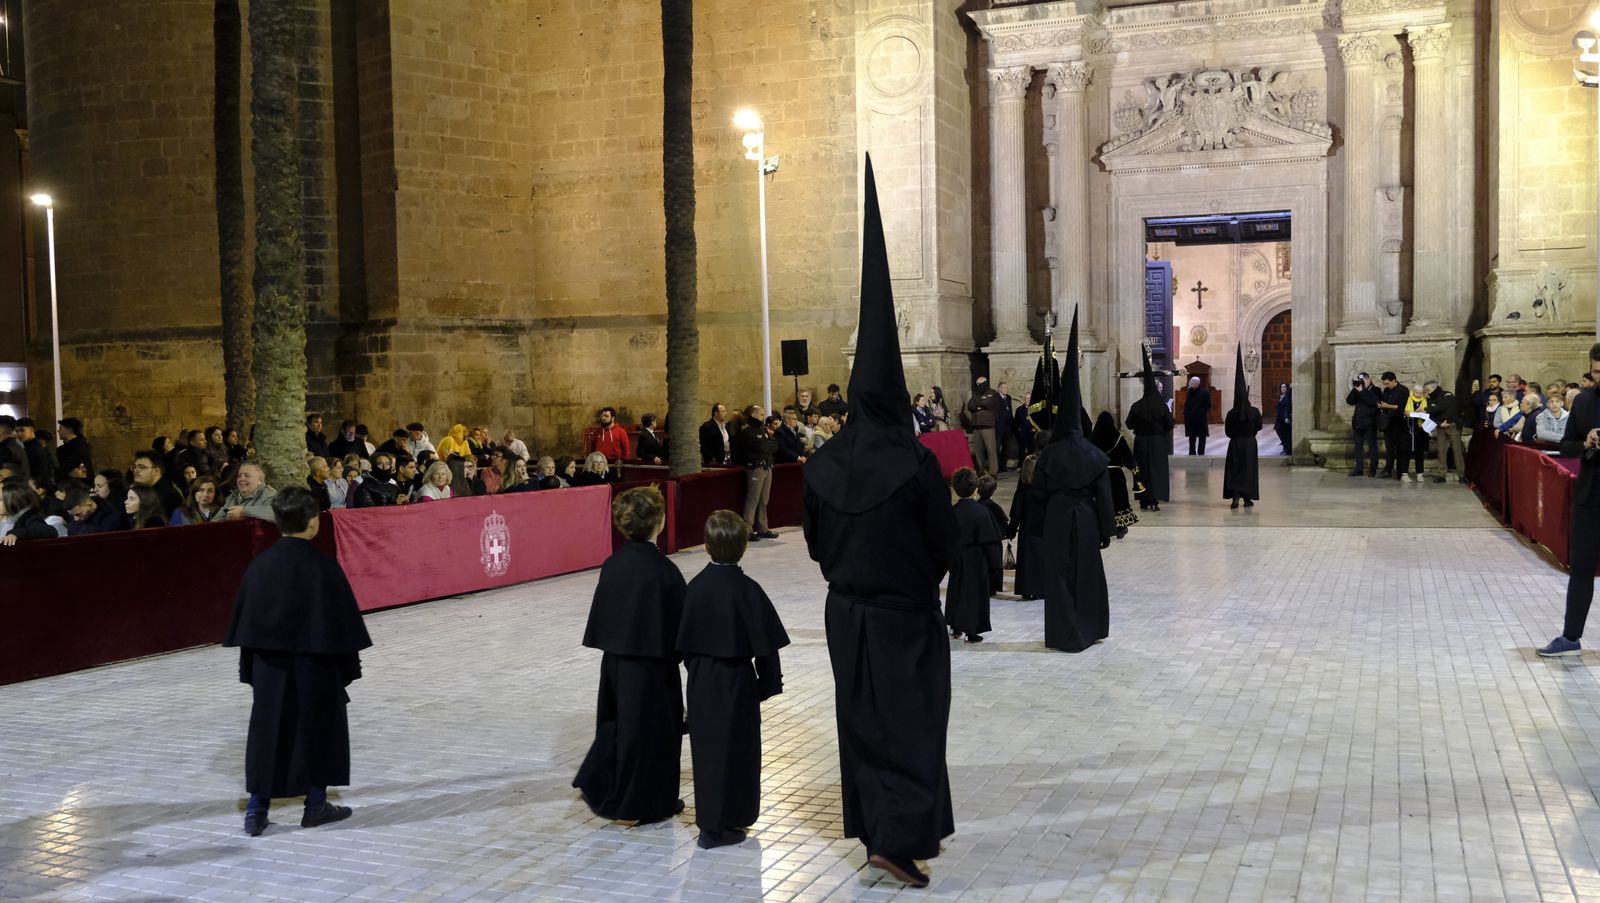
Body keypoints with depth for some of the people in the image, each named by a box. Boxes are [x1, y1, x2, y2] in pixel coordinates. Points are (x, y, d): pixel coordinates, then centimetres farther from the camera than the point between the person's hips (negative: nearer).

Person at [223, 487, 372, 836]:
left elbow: (244, 620, 4)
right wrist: (348, 666, 1)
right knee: (319, 729, 12)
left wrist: (250, 669, 13)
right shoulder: (322, 567, -14)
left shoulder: (260, 565, -2)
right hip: (314, 665, -3)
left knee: (267, 731, 11)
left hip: (269, 665, 4)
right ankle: (316, 805, 18)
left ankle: (256, 809, 9)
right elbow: (342, 620, -10)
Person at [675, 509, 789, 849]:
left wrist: (696, 670, 16)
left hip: (701, 680, 4)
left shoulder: (695, 587, -3)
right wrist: (769, 682, 0)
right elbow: (764, 643, -11)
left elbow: (684, 640, 4)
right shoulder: (747, 589, -15)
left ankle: (709, 816, 23)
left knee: (706, 746, 14)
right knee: (734, 749, 5)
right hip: (736, 680, -4)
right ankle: (719, 826, 9)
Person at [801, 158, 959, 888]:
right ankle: (896, 839, -3)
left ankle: (878, 827, 24)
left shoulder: (822, 464, -4)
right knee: (911, 719, 3)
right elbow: (947, 541, -8)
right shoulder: (915, 463, -17)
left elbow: (814, 539, 6)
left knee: (861, 717, 14)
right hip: (905, 611, -5)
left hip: (846, 610, 5)